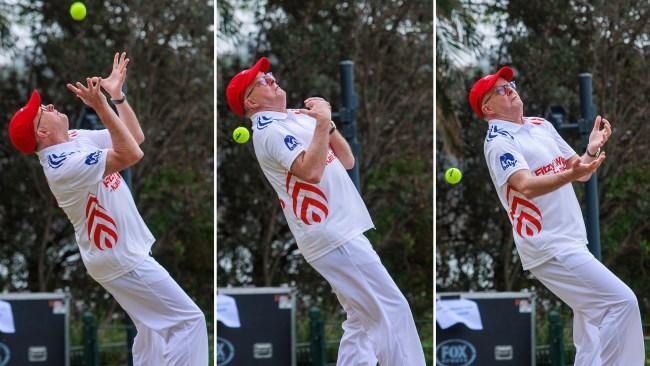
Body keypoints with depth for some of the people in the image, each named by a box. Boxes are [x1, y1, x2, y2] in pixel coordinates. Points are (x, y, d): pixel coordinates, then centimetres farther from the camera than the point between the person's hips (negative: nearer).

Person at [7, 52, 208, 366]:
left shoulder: (78, 139, 2)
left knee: (154, 329, 16)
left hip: (126, 254, 10)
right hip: (122, 260, -10)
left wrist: (117, 95, 0)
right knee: (188, 319, -11)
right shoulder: (64, 164, -27)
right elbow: (131, 155, -35)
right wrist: (101, 107, -41)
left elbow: (134, 137, 10)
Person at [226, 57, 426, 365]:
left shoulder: (298, 119, 18)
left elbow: (347, 161, 16)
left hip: (341, 233, 9)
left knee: (363, 321, 10)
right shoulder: (269, 130, -9)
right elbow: (311, 171, -24)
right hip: (333, 237, -9)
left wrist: (328, 124, 3)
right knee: (393, 308, -13)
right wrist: (322, 123, -19)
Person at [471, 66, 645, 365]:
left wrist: (592, 150, -5)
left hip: (571, 244, 9)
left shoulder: (542, 126, 14)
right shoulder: (499, 142, -11)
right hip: (550, 249, -9)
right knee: (622, 301, -17)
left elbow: (581, 172, 16)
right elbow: (527, 185, -28)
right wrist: (568, 174, -44)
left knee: (594, 313, 13)